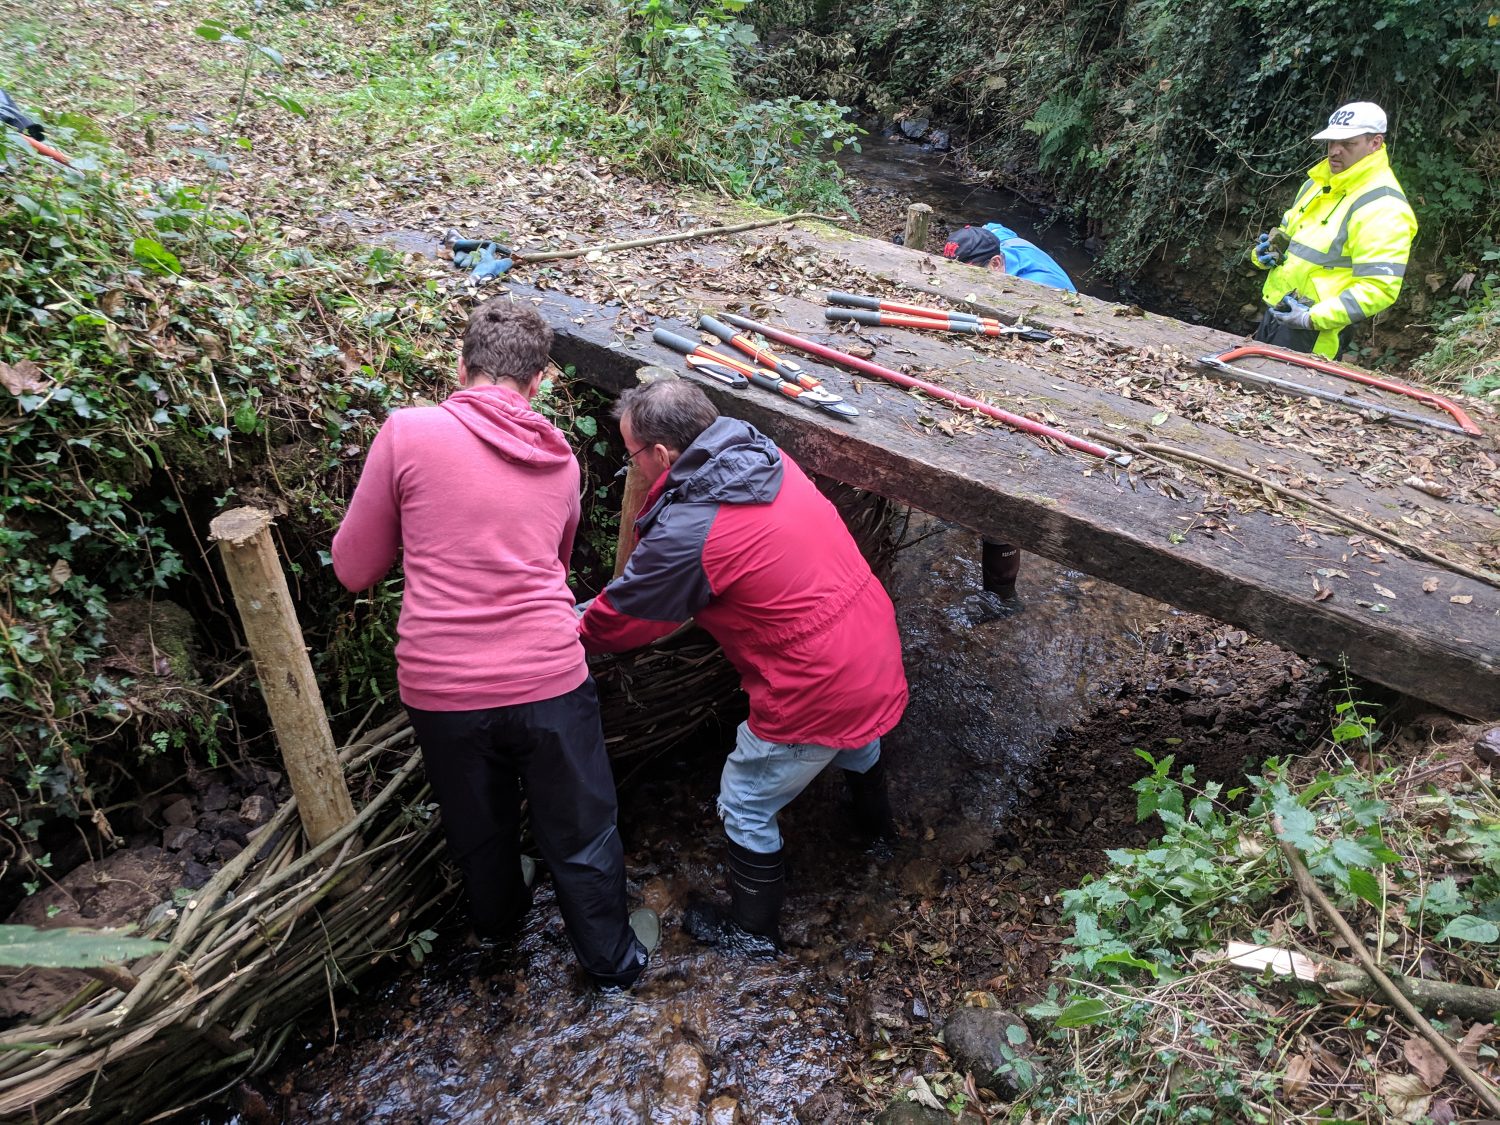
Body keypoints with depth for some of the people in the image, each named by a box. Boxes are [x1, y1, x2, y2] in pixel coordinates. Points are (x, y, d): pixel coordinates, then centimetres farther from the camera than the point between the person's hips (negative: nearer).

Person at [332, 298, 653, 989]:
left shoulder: (407, 432, -7)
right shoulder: (559, 458, 4)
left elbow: (354, 569, 0)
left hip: (439, 689, 0)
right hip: (548, 680, 0)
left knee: (478, 828, 26)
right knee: (580, 836, 20)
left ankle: (496, 919, 53)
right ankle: (613, 958, 39)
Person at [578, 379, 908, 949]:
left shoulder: (685, 534, -24)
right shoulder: (767, 457, 0)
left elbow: (616, 622, -7)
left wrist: (569, 630, 14)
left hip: (817, 691, -8)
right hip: (879, 651, 8)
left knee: (746, 808, 15)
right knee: (856, 732, 39)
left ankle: (754, 933, 36)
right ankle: (874, 819, 68)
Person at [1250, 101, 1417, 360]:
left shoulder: (1382, 206, -16)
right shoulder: (1321, 182, 11)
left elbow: (1379, 287, -22)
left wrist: (1315, 318, -27)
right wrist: (1265, 253, 1)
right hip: (1274, 313, 9)